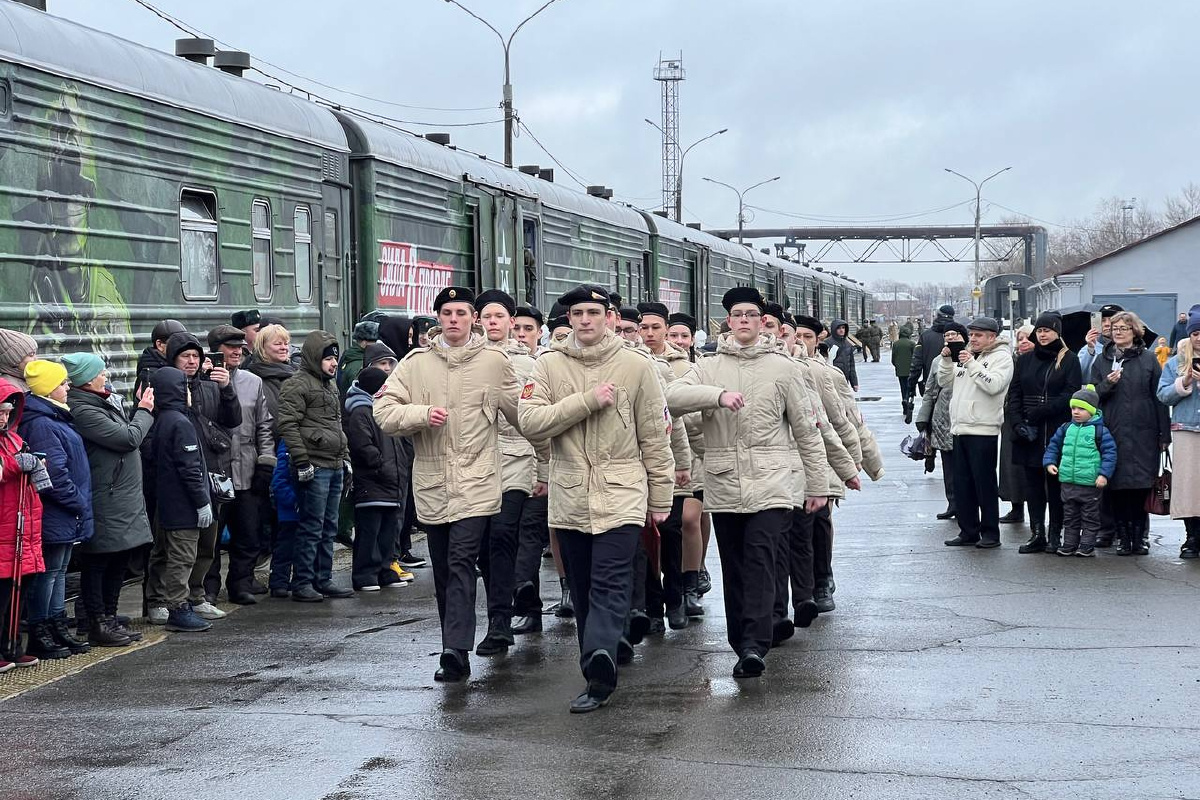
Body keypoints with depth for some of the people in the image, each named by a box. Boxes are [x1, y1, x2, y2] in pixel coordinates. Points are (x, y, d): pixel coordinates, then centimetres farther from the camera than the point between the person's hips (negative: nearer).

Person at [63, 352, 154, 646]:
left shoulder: (101, 402, 14)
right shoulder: (83, 410, -19)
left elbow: (124, 434, 18)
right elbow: (129, 438, -17)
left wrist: (140, 408, 8)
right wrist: (145, 411, -3)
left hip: (123, 499, 10)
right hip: (106, 505, -10)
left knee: (119, 561, 16)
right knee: (97, 563, 0)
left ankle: (108, 619, 26)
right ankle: (98, 624, 6)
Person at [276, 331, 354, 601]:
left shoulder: (330, 385, 20)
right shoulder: (297, 385, -9)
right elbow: (287, 425, -16)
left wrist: (345, 457, 21)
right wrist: (301, 461, -19)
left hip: (335, 467, 9)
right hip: (315, 467, -9)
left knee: (328, 528, 12)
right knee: (311, 528, -7)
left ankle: (323, 580, 19)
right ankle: (302, 584, -2)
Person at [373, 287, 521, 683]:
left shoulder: (494, 361, 3)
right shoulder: (416, 363, 6)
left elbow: (523, 414, 11)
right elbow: (383, 411, 1)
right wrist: (422, 414, -15)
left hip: (476, 480, -3)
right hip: (432, 481, 3)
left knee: (461, 562, -15)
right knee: (442, 569, 10)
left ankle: (456, 651, -23)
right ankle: (455, 645, 21)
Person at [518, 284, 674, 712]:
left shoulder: (636, 366, 2)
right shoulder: (549, 366, 5)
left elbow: (655, 436, 5)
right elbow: (531, 421, -9)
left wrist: (660, 497, 5)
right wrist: (588, 401, -15)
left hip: (621, 495, -3)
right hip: (569, 497, 3)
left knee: (610, 585, -15)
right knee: (583, 589, 9)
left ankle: (599, 658, -27)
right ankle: (600, 671, 19)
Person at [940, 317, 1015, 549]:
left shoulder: (1001, 357, -4)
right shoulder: (965, 355, 17)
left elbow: (994, 385, -19)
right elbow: (944, 381, 16)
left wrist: (972, 364, -18)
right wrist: (947, 360, 1)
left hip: (983, 430, -7)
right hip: (960, 429, 7)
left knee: (985, 484, -3)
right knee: (962, 484, 10)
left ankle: (990, 533, 4)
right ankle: (968, 531, 17)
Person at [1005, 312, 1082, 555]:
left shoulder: (1069, 360, 1)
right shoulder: (1024, 360, 14)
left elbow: (1071, 395, -9)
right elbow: (1014, 396, 9)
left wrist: (1040, 412, -16)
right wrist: (1017, 423, -7)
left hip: (1057, 432, -4)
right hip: (1028, 433, 4)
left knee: (1056, 484, 0)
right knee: (1032, 484, 3)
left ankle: (1055, 535, 6)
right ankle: (1037, 534, 8)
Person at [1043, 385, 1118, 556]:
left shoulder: (1099, 430, -8)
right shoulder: (1066, 428, 7)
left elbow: (1110, 452, -9)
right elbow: (1053, 445, 17)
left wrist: (1104, 474, -16)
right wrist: (1049, 462, 3)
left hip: (1090, 483, -5)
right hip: (1068, 482, 5)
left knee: (1090, 516, 5)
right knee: (1070, 516, 13)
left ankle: (1087, 545, 11)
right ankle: (1069, 544, 20)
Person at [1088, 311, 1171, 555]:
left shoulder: (1148, 359, 6)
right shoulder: (1102, 360, 12)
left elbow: (1159, 397, 4)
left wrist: (1164, 434, 0)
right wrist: (1107, 384, -11)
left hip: (1143, 433, -1)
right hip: (1112, 432, 1)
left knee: (1141, 485, -3)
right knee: (1117, 488, -1)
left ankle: (1139, 537, 4)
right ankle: (1124, 538, 6)